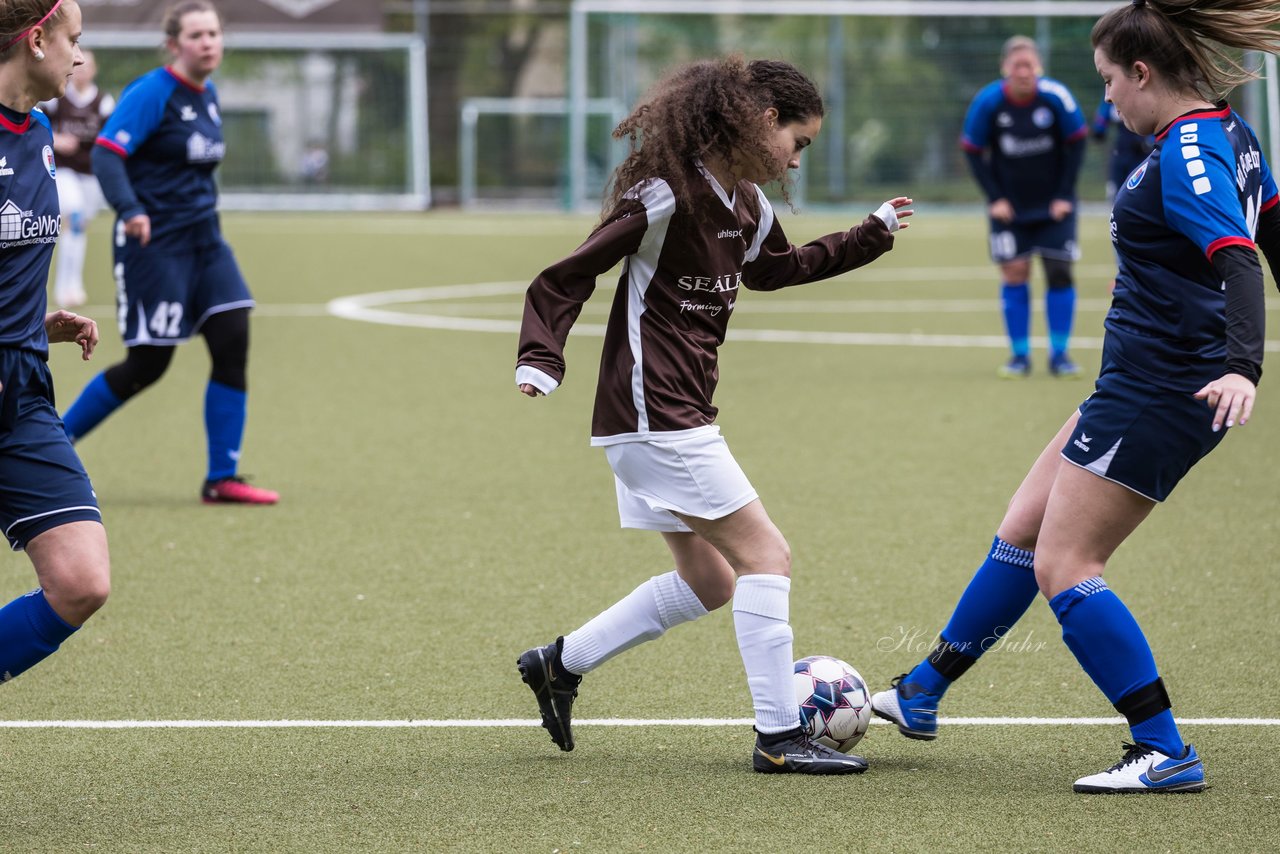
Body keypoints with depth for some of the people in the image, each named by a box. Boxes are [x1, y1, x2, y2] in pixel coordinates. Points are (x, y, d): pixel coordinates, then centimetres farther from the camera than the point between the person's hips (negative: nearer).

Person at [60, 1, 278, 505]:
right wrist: (130, 210, -38)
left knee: (233, 342, -6)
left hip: (204, 239, 7)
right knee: (147, 366, -4)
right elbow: (106, 155, -23)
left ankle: (222, 480, 0)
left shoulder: (208, 95, 11)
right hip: (153, 242, -7)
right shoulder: (152, 94, -14)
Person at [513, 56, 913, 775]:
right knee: (765, 556, -10)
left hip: (682, 416, 10)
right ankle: (780, 736, -8)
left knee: (707, 583, 16)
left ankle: (559, 664, 25)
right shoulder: (666, 196, -18)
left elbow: (775, 268, 33)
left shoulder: (748, 205, 10)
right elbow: (565, 279, -16)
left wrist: (872, 237, 30)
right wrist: (541, 359, -28)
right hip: (655, 414, -10)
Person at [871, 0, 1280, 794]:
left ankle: (1167, 753, -5)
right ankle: (921, 695, 30)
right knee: (1023, 530, 18)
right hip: (1141, 387, 10)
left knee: (1064, 567, -7)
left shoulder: (1187, 154, -20)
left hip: (1159, 393, -10)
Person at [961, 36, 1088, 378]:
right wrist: (995, 198, -6)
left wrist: (1063, 196, -5)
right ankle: (1020, 355, 4)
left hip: (1053, 206, 0)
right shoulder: (987, 102, -14)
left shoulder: (1056, 97, -15)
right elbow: (972, 151, -2)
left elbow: (1076, 144, -3)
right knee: (1014, 273, -4)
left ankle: (1059, 354, 6)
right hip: (1010, 207, 0)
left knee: (1059, 272, -3)